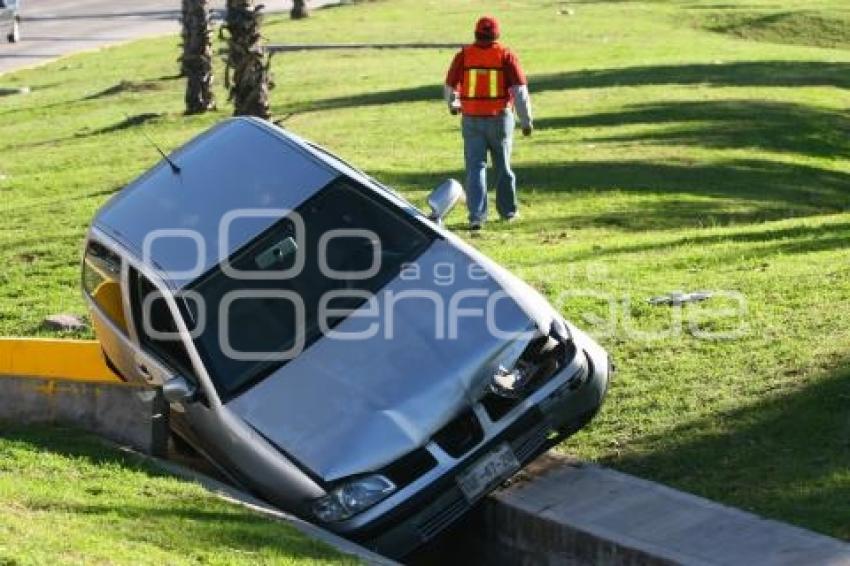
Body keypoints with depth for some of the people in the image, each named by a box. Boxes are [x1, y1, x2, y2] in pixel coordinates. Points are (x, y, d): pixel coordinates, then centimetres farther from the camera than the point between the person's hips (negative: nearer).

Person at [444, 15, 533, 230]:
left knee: (475, 168, 3)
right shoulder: (506, 55, -5)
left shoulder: (464, 55, -2)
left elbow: (450, 86, 7)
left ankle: (477, 216, -9)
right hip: (500, 119, 0)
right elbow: (520, 89, -9)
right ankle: (508, 211, 29)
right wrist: (526, 121, -3)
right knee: (503, 167, 16)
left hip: (472, 119, 0)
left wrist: (453, 105, 29)